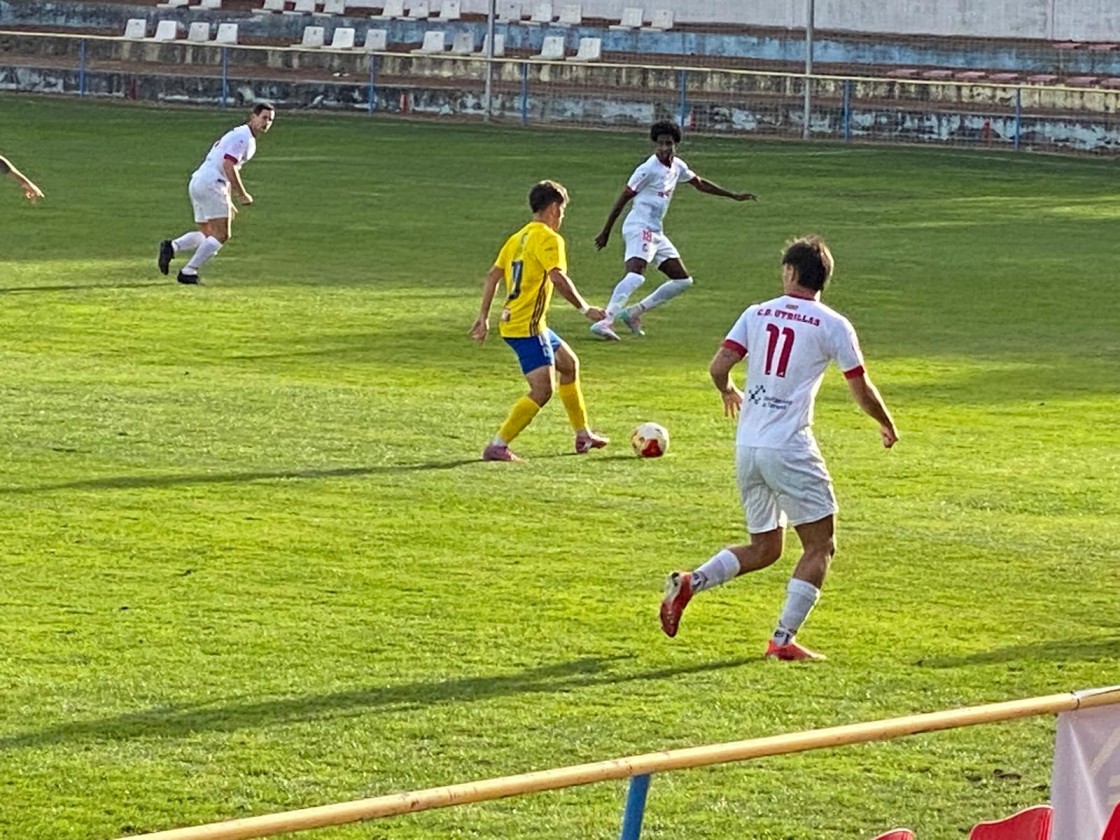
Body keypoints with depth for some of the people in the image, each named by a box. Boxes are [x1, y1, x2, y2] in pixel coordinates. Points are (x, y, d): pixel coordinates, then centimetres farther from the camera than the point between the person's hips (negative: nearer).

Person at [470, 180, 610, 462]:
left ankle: (583, 435, 32)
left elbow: (493, 276, 15)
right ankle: (497, 446, -17)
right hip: (527, 326, -10)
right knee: (542, 390, -13)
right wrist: (585, 309, -17)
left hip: (512, 321, 10)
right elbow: (558, 278, -24)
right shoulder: (549, 238, -11)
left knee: (569, 364, 24)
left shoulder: (518, 238, 15)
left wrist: (483, 318, 17)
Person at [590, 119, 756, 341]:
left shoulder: (677, 166, 11)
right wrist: (605, 232, -8)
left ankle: (634, 313, 9)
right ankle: (605, 321, -40)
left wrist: (734, 196, 33)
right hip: (639, 228, -9)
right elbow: (622, 199, -9)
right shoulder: (649, 169, -13)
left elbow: (700, 183, 29)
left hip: (655, 233, 9)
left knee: (682, 280, 10)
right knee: (636, 274, -30)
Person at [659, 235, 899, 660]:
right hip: (790, 449, -5)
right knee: (820, 546, 5)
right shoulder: (833, 326, -2)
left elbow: (718, 367, 2)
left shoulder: (757, 314, 7)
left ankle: (690, 582, -1)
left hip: (747, 446, 5)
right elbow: (861, 391, 1)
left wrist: (729, 393, 25)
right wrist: (888, 426, 20)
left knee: (763, 548, 19)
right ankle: (783, 639, -4)